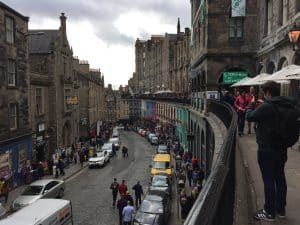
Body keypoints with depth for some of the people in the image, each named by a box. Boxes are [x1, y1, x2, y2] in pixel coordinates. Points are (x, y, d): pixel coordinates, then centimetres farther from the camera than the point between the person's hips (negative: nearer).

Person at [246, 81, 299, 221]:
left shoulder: (266, 107, -21)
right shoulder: (288, 106, 3)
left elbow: (249, 117, -10)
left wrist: (252, 104, 10)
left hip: (267, 150, -8)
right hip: (282, 149, 8)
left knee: (268, 180, 2)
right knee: (280, 178, 17)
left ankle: (269, 212, 12)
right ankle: (281, 209, 31)